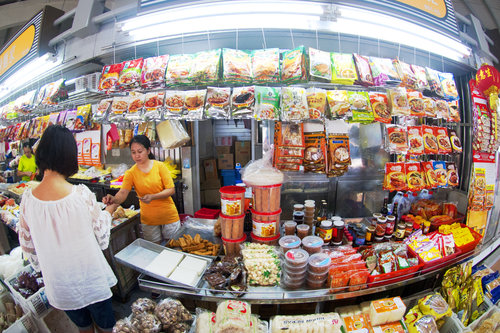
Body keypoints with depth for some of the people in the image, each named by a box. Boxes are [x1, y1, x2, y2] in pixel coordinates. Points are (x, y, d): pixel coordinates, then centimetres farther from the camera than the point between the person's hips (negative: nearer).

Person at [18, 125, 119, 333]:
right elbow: (102, 237, -11)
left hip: (58, 284, 4)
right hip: (90, 280, -4)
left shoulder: (27, 199, -13)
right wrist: (108, 212, 7)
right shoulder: (82, 194, -25)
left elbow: (27, 245, 1)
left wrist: (43, 268, 18)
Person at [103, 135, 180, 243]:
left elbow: (171, 190, -11)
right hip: (148, 220, 2)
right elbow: (123, 192, -14)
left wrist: (152, 197, -25)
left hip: (169, 217, -1)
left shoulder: (159, 166, -8)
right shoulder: (131, 173, -2)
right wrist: (114, 199, -36)